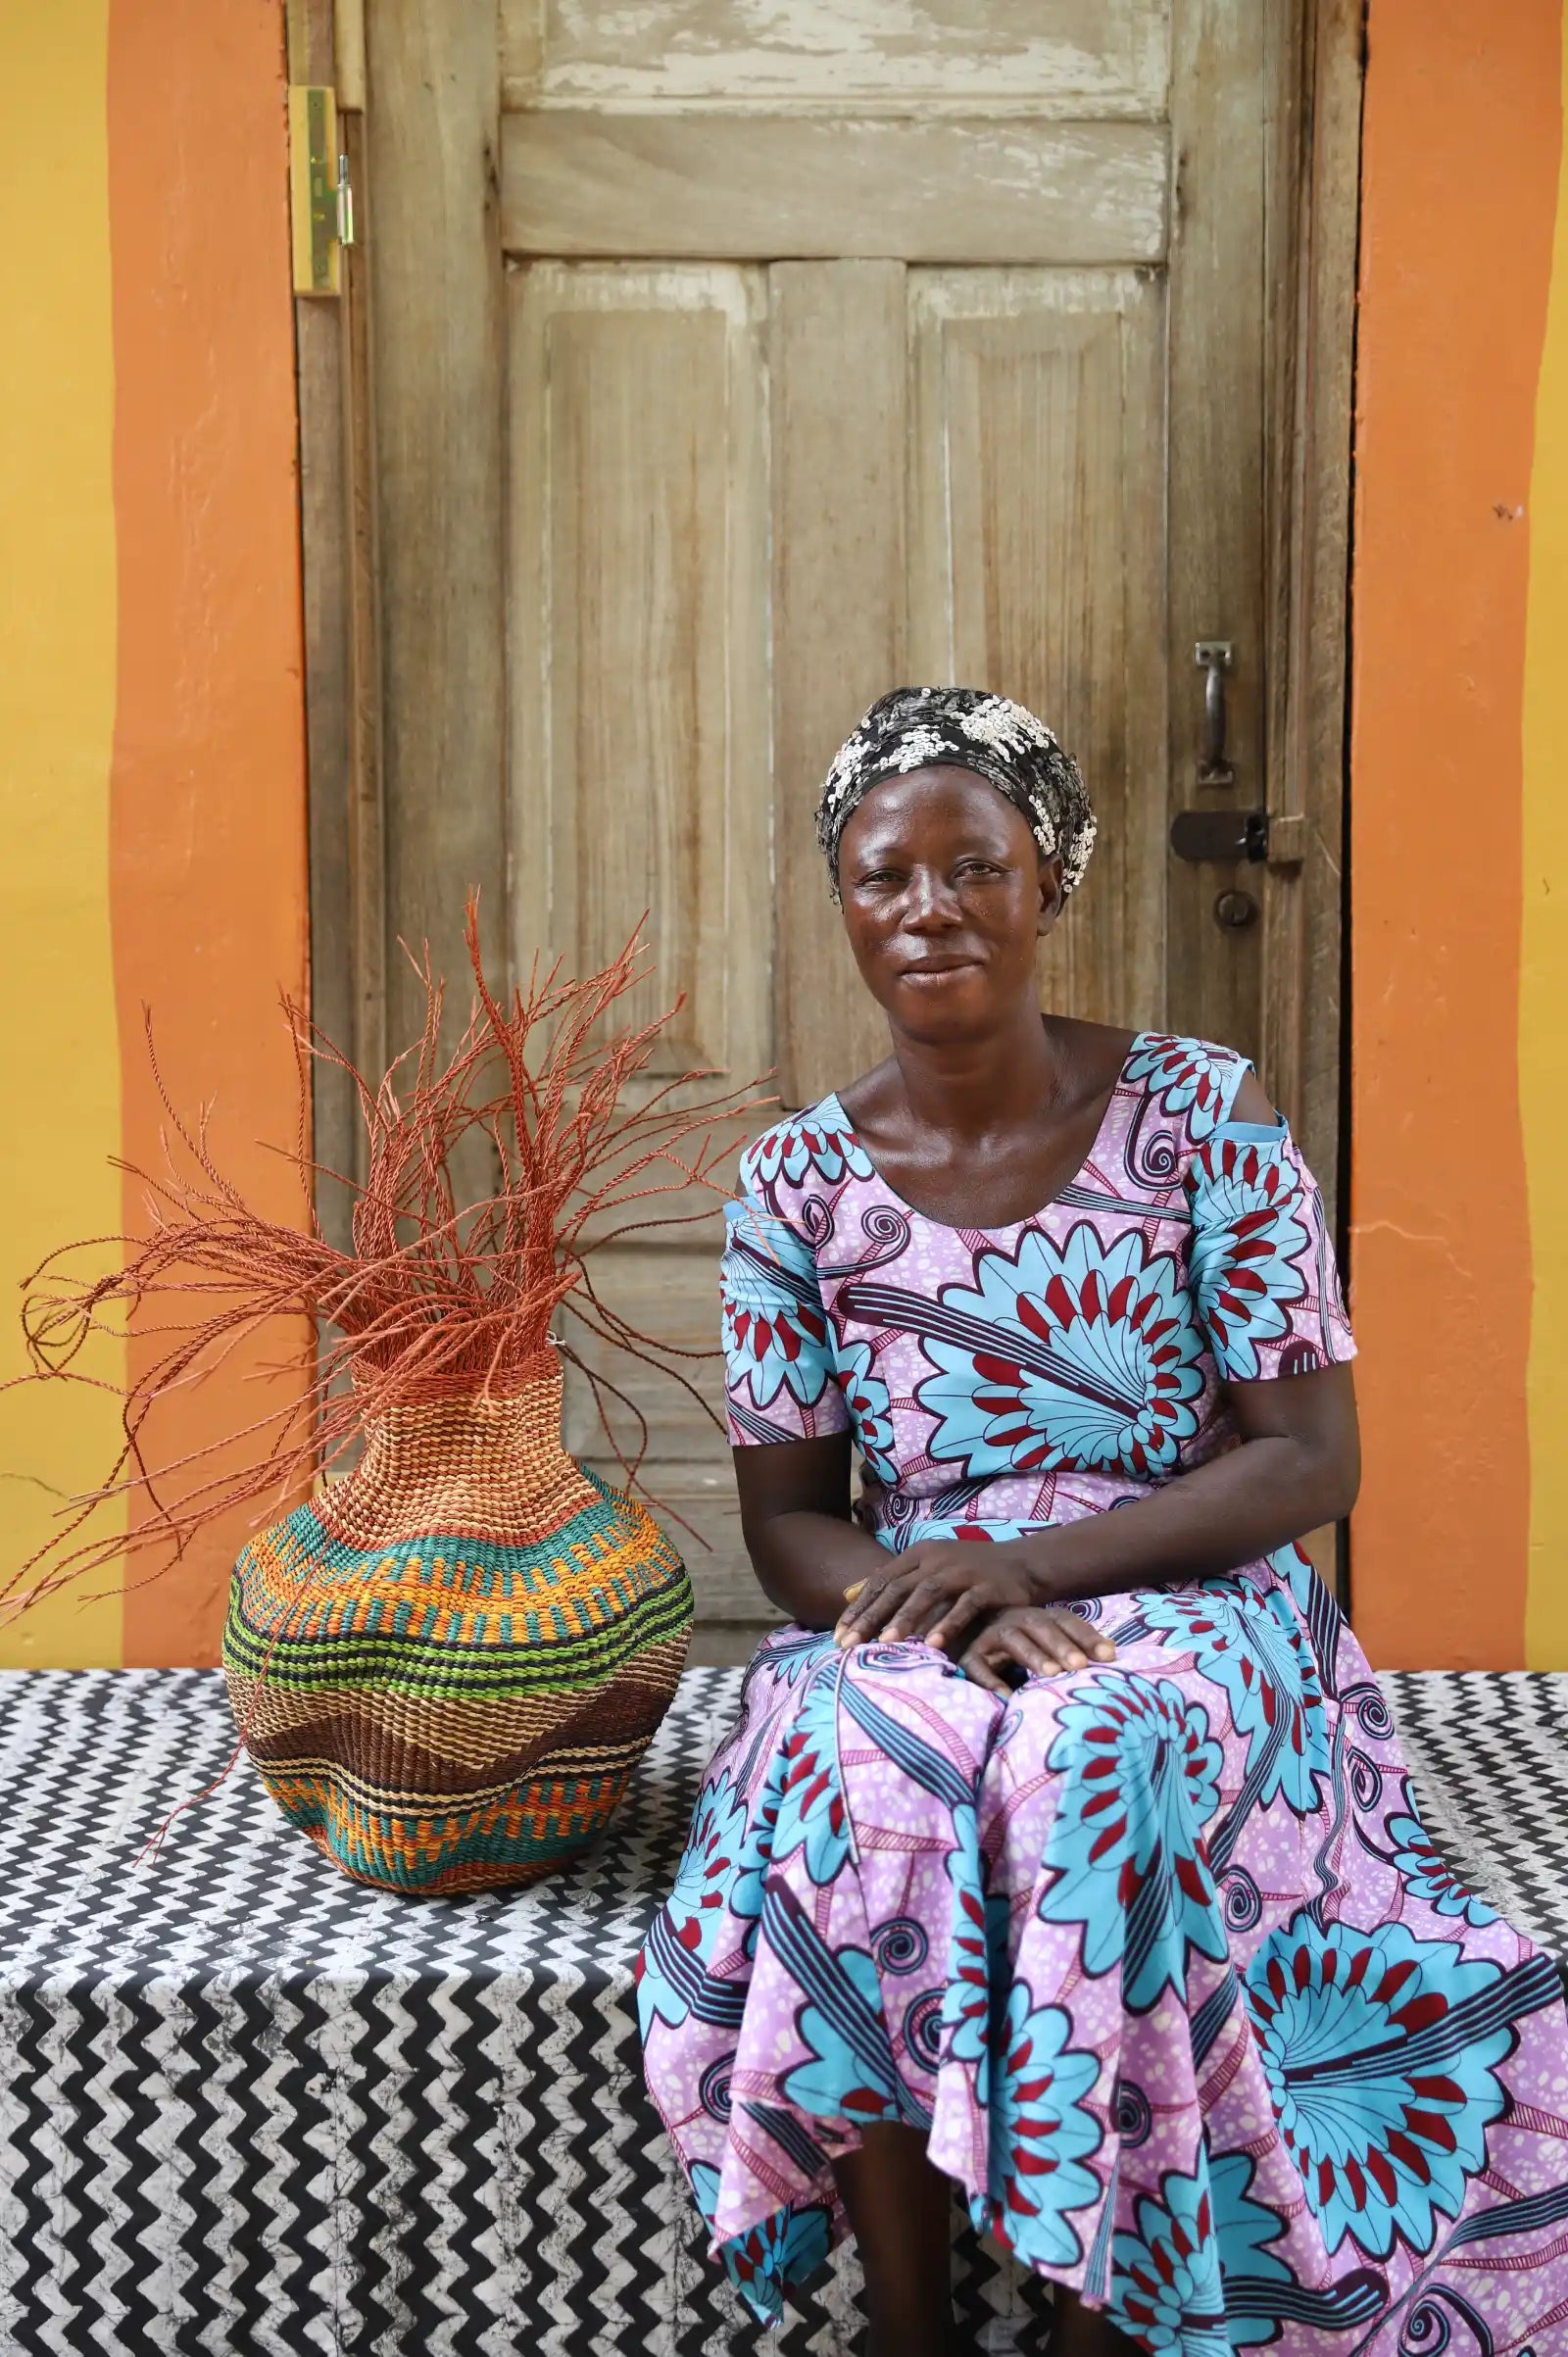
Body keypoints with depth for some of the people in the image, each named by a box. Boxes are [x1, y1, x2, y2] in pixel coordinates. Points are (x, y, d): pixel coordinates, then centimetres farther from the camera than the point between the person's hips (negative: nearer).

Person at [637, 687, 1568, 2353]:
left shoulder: (1200, 1117, -4)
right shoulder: (798, 1182, 2)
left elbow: (1311, 1462, -6)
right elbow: (787, 1523, 3)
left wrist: (1032, 1562, -18)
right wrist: (937, 1606, -19)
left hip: (1187, 1609, -1)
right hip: (904, 1627, 2)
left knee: (1091, 1766, -34)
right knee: (859, 1761, -32)